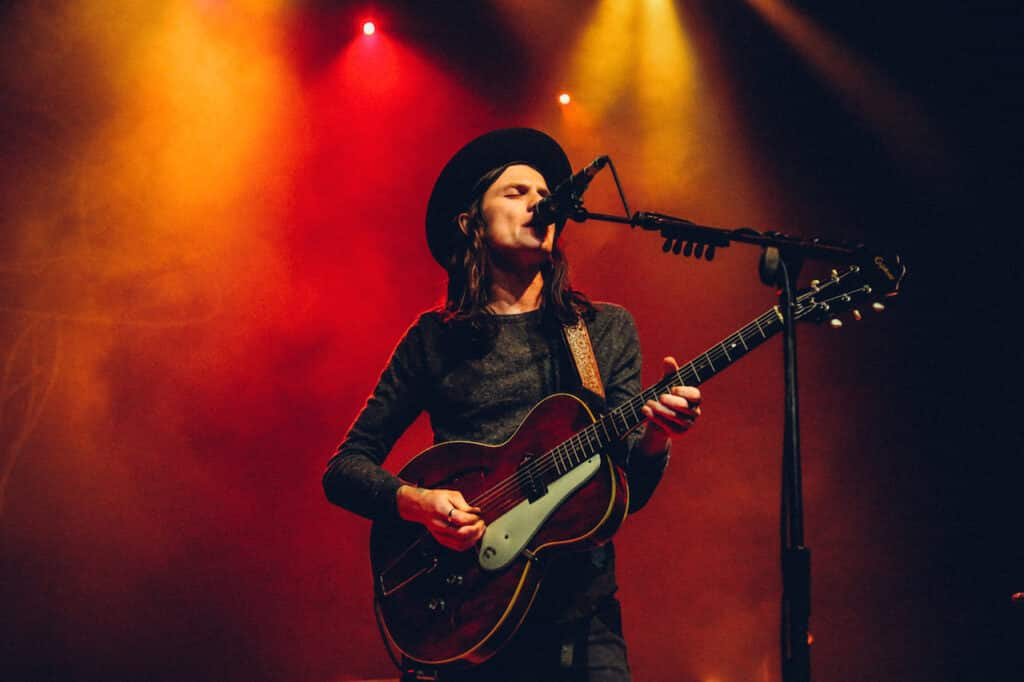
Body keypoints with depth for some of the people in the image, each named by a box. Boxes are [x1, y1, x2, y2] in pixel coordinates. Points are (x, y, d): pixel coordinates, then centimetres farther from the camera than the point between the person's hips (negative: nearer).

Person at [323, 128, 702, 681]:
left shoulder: (608, 330, 11)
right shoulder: (433, 340, 7)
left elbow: (629, 491, 4)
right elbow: (344, 468, 6)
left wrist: (653, 438, -18)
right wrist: (415, 502, -13)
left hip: (582, 617, 1)